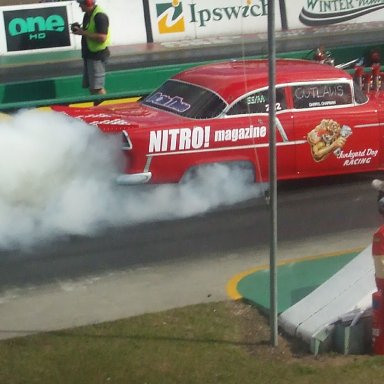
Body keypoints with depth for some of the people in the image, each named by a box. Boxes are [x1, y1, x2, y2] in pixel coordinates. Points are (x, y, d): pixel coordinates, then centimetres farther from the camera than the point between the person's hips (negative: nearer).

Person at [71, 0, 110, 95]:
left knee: (97, 87, -11)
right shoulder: (88, 14, 11)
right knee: (91, 87, 13)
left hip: (97, 55, -10)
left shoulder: (100, 16, -20)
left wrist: (83, 33, -22)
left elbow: (102, 37, -28)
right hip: (89, 54, 10)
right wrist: (80, 29, 3)